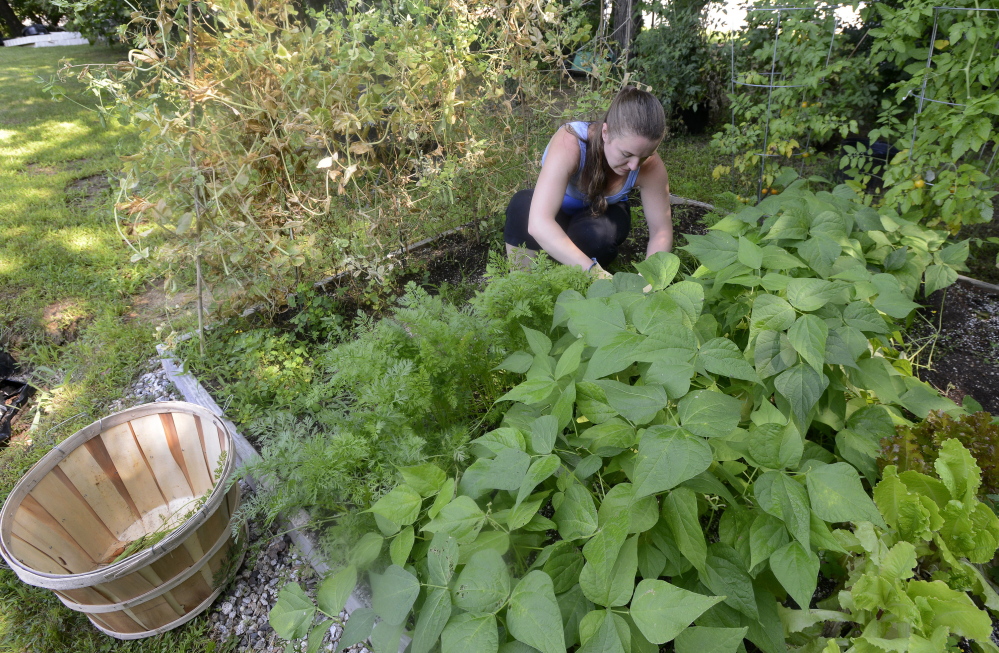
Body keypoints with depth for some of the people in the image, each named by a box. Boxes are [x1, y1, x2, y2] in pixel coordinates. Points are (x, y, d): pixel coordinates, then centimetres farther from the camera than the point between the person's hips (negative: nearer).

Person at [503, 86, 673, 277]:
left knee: (592, 236, -34)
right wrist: (596, 273, -57)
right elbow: (539, 224, -49)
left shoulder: (650, 166, -27)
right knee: (524, 204, -35)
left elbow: (661, 230, -21)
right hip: (558, 212, -2)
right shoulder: (569, 143, -38)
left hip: (603, 215, 2)